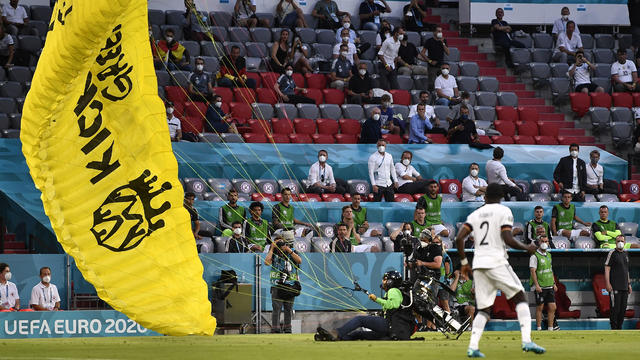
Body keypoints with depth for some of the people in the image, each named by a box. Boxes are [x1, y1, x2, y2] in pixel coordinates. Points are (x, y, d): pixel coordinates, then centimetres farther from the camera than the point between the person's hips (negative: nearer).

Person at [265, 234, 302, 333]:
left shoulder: (292, 252, 8)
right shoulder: (274, 253, 6)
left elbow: (299, 261, -9)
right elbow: (267, 262, -12)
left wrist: (289, 250, -10)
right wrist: (272, 249, -7)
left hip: (290, 285, 2)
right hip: (277, 286, -2)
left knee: (288, 309, 8)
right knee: (277, 308, -9)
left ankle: (287, 329, 17)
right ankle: (275, 329, -9)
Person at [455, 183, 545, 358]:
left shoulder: (475, 214, 16)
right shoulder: (504, 211, 1)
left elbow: (459, 238, 7)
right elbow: (508, 239, -11)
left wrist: (464, 262, 16)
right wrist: (527, 248, 4)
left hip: (478, 265, 5)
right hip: (496, 263, -5)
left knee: (484, 309, 9)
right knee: (520, 298, 1)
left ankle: (473, 347, -7)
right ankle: (526, 340, -15)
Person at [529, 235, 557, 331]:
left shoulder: (548, 255, 16)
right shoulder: (535, 256, -7)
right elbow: (533, 271, -13)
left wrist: (554, 284, 17)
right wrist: (536, 285, -21)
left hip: (549, 287, 7)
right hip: (540, 287, -7)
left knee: (552, 307, 2)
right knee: (539, 308, -2)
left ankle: (550, 329, 8)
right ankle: (539, 329, 2)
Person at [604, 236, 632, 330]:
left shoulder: (625, 254, 17)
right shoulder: (612, 253, -3)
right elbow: (607, 269, -7)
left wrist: (629, 284, 20)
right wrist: (607, 283, -16)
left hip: (624, 287, 7)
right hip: (615, 286, -7)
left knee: (623, 308, 7)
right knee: (615, 308, -9)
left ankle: (619, 327, 13)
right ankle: (614, 328, -5)